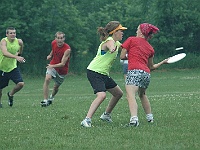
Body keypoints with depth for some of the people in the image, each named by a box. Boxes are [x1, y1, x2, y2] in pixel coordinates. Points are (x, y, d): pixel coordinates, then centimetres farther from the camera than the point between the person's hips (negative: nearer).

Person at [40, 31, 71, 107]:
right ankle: (45, 100, -24)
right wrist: (50, 55, 3)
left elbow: (62, 64, -31)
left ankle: (51, 97, 47)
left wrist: (53, 66, -45)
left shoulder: (67, 49, -27)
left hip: (62, 70, -2)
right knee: (47, 79, -24)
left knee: (56, 87, 12)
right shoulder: (53, 43, -11)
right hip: (52, 65, 2)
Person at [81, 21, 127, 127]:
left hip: (103, 74, 10)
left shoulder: (116, 43, 11)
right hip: (94, 72, -10)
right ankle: (87, 120, -31)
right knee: (101, 95, -28)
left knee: (118, 93, 19)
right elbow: (110, 46, -45)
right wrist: (112, 49, -69)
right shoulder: (109, 41, -18)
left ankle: (106, 115, 35)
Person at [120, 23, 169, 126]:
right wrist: (163, 62, 44)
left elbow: (122, 57, 5)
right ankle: (150, 117, 33)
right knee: (142, 94, 29)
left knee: (131, 95, -18)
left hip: (134, 71, -6)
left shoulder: (131, 40, 8)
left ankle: (134, 119, -38)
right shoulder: (150, 48, 22)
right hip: (146, 74, 6)